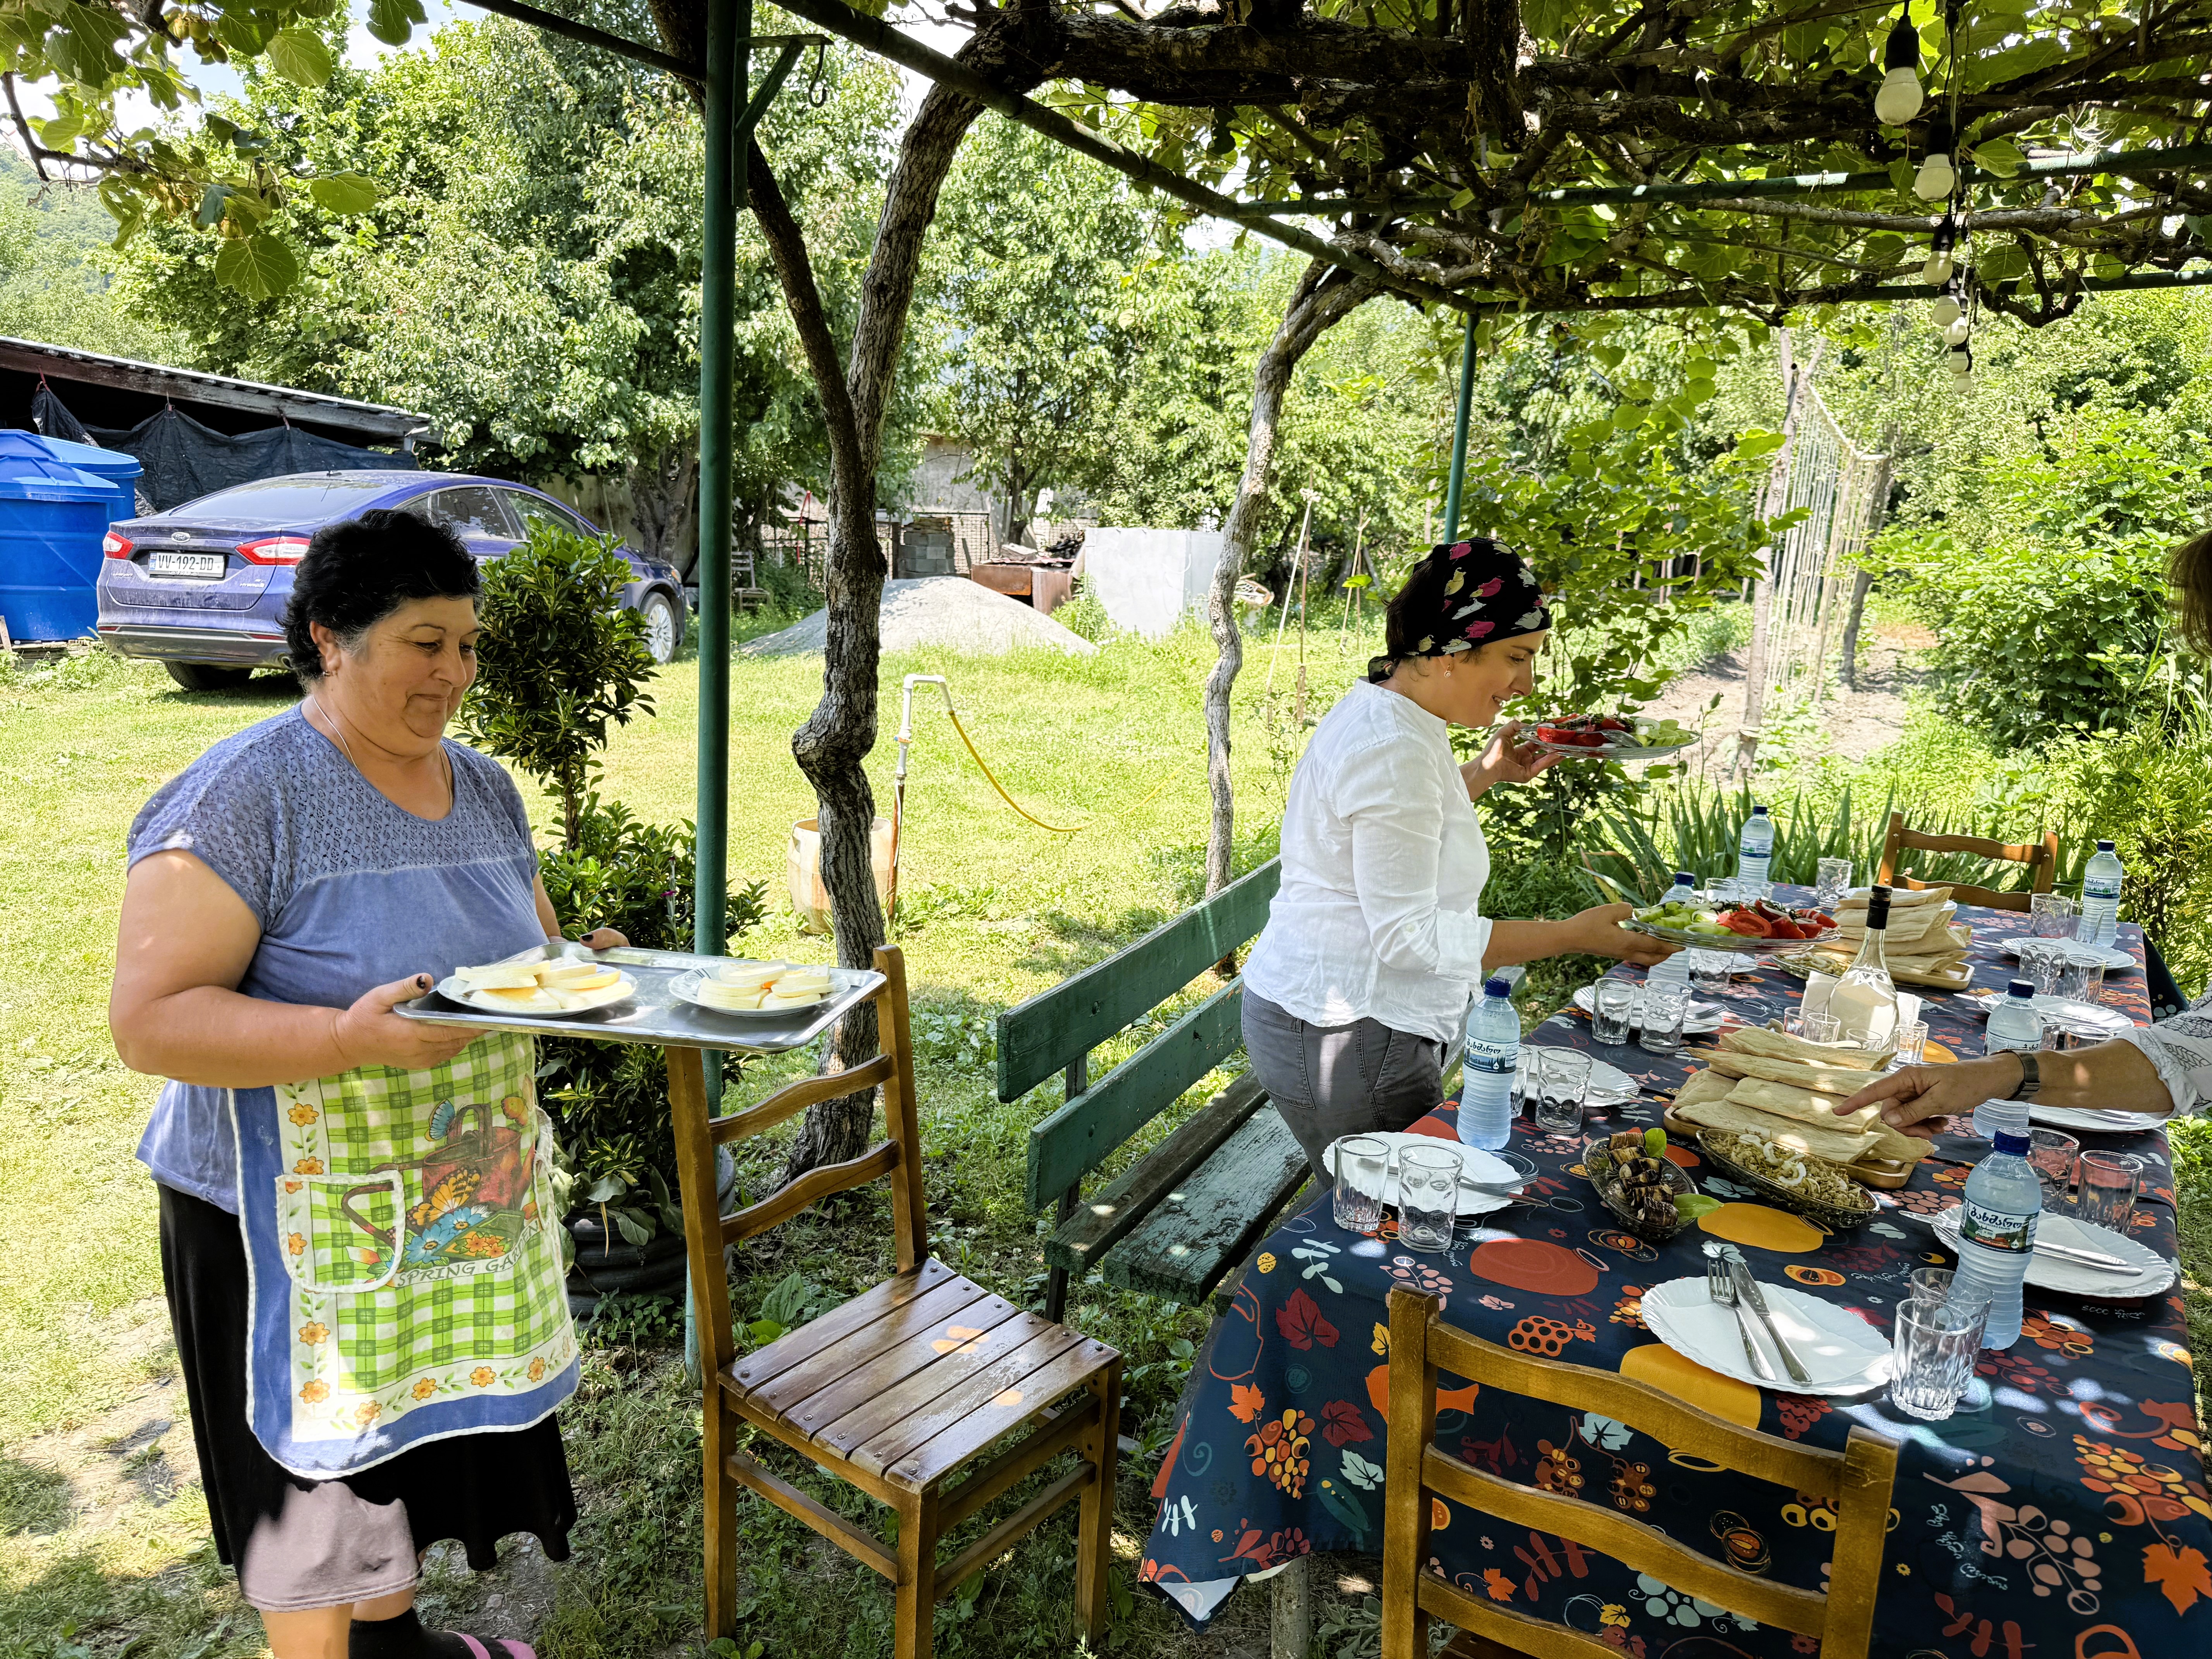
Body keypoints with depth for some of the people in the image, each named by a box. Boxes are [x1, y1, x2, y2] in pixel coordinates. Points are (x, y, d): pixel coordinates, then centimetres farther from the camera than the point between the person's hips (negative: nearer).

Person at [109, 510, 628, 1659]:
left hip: (468, 1206, 7)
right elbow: (149, 1021, -21)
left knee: (420, 1428, 22)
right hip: (298, 1221, -7)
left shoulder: (485, 789, 5)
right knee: (320, 1470, 9)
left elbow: (526, 955, 15)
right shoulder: (243, 797, -17)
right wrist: (349, 1039, -34)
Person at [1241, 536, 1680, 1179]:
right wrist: (1573, 935, -22)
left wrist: (1484, 775, 18)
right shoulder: (1394, 751, -23)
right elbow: (1410, 936, -24)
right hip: (1344, 1036, -10)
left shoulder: (1377, 712, 9)